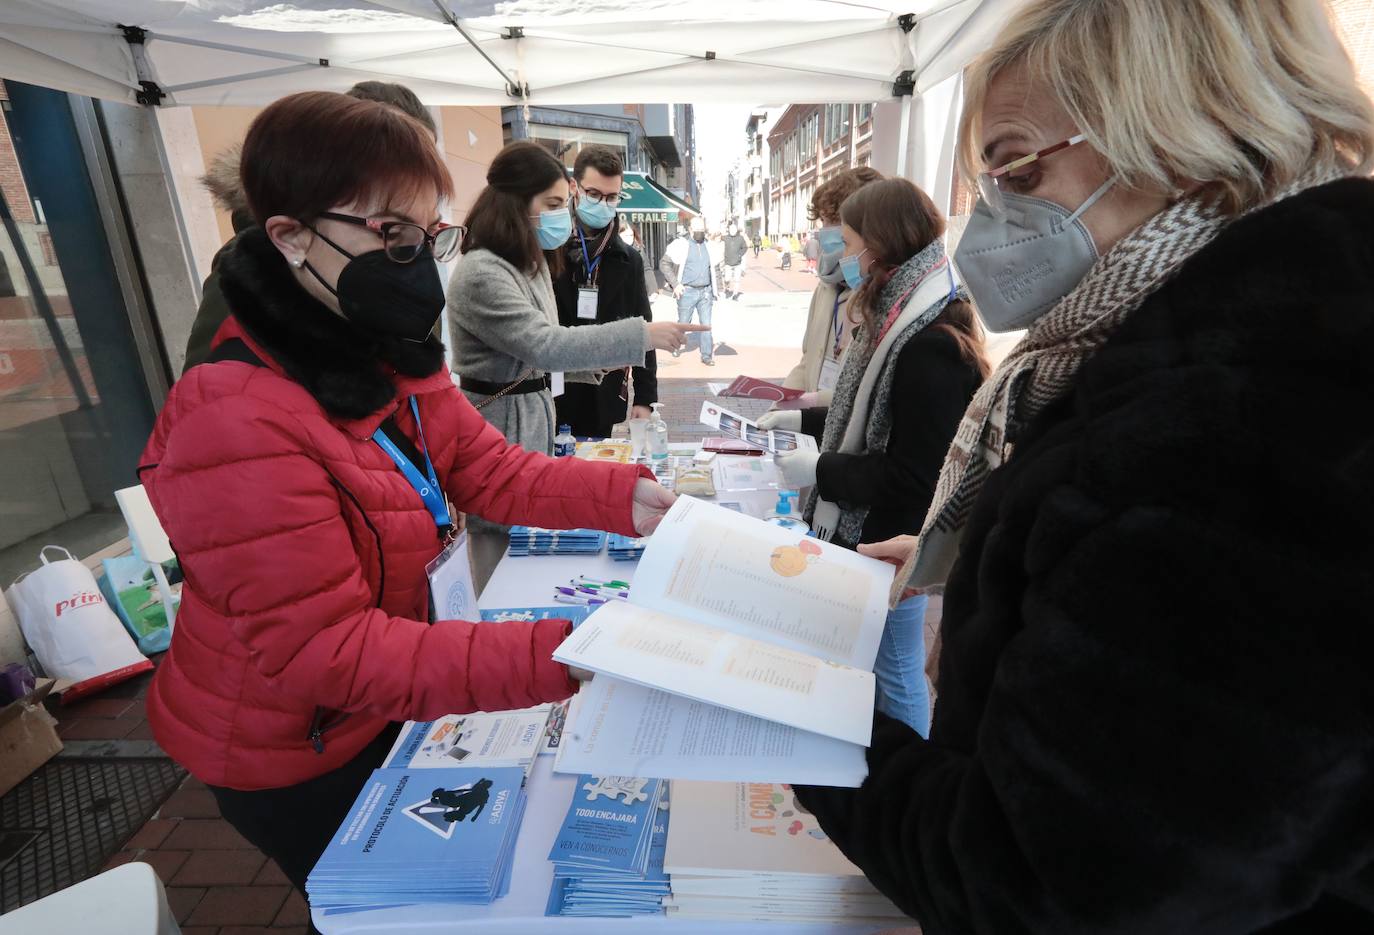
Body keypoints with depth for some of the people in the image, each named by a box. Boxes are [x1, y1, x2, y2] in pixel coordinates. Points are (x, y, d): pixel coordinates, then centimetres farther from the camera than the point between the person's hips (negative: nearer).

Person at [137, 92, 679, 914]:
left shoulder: (394, 358, -6)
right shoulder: (236, 425, -34)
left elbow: (494, 471, -9)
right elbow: (326, 652, -35)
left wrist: (624, 497, -24)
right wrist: (563, 654, -42)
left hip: (379, 701, 7)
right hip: (290, 756, -7)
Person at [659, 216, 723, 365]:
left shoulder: (710, 247, 9)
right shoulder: (682, 245, -4)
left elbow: (715, 269, 19)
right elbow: (664, 264, -5)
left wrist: (717, 289, 12)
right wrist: (675, 284, -12)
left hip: (706, 292, 3)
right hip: (687, 292, -3)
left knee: (706, 324, 1)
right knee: (683, 323, 8)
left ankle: (707, 355, 8)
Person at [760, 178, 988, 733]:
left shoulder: (931, 345, -24)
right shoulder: (902, 320, 8)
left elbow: (911, 475, -25)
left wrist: (817, 471, -19)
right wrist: (803, 420, 12)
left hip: (892, 545, -10)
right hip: (867, 531, 10)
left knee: (895, 674, 10)